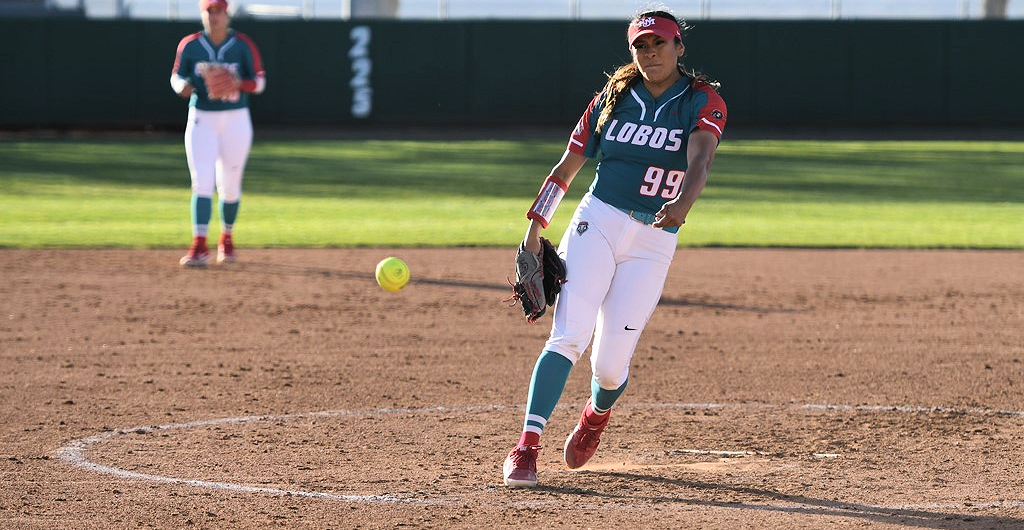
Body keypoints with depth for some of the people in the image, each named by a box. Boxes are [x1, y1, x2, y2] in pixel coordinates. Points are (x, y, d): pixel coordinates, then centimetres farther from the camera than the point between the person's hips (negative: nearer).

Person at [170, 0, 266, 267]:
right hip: (201, 119, 0)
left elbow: (259, 82, 0)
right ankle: (199, 246, -15)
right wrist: (182, 85, -15)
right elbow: (177, 76, 9)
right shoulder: (190, 45, -1)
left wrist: (239, 83, -21)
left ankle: (226, 239, 28)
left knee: (230, 186, 6)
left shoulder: (242, 45, -3)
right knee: (202, 182, -11)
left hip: (236, 120, 0)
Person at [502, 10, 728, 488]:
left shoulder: (703, 103, -1)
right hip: (597, 222, 1)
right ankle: (526, 447, -22)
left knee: (610, 366, -2)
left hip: (654, 242, -1)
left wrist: (683, 202, -42)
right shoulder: (613, 97, 6)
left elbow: (699, 160, -21)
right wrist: (534, 228, 1)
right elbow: (566, 167, 10)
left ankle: (596, 414, 34)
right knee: (568, 336, -19)